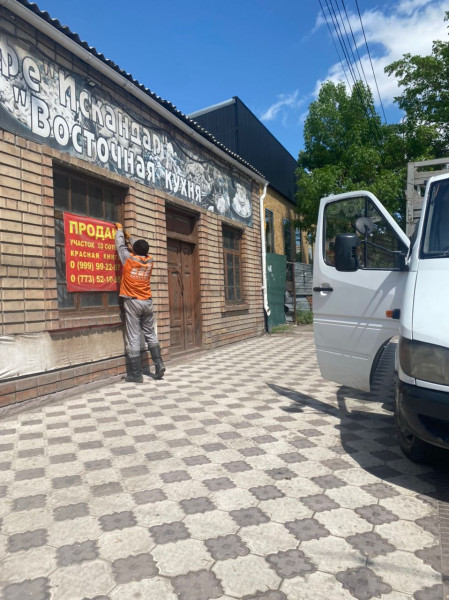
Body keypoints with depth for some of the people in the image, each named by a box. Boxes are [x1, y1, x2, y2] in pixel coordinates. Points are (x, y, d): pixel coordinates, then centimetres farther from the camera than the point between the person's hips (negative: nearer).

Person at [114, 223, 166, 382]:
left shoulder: (129, 259, -6)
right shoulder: (149, 261, 5)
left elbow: (120, 245, 11)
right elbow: (141, 252, 26)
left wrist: (119, 229, 28)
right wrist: (129, 239, 37)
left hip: (133, 302, -4)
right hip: (147, 302, 4)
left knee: (133, 338, -3)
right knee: (150, 335, 14)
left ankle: (136, 374, -2)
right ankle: (159, 364, 5)